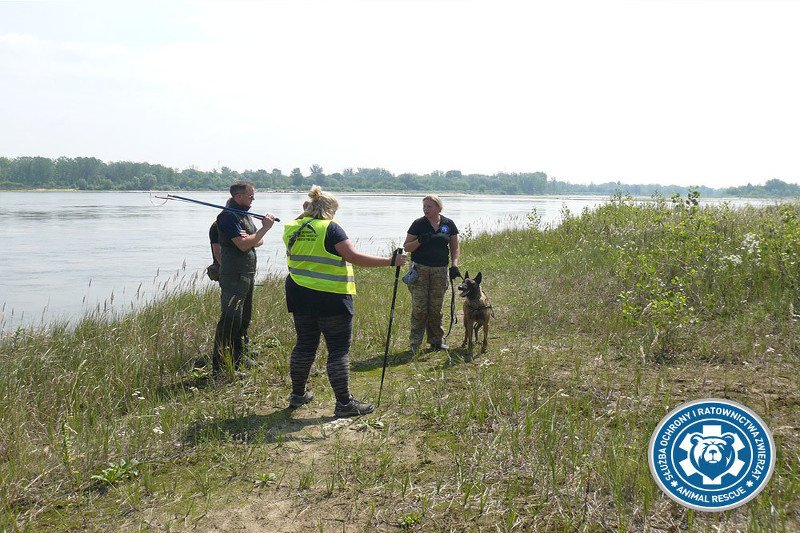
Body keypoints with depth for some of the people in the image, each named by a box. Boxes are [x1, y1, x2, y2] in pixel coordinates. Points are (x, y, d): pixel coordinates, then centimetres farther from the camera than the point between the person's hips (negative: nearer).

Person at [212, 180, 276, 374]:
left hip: (248, 275, 10)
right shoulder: (228, 216, -13)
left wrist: (251, 239, -12)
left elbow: (259, 242, 12)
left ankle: (238, 359, 28)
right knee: (230, 320, -10)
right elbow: (243, 245, -21)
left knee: (244, 318, 16)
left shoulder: (245, 215, 18)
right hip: (234, 276, -10)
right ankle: (219, 365, -6)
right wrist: (265, 227, -15)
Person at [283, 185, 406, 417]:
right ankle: (344, 402, 3)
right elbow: (354, 257, -20)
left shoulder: (292, 228, 6)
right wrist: (391, 261, -18)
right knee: (338, 349, 0)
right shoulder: (330, 228, -13)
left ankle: (298, 394, 29)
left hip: (299, 294, 7)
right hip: (331, 297, -7)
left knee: (305, 344, 17)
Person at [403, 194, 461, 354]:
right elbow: (406, 247, 2)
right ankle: (414, 343, 0)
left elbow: (455, 247, 12)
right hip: (420, 269, -2)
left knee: (436, 308, 8)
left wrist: (454, 265, -2)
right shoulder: (418, 224, -1)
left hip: (440, 270, 2)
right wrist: (419, 241, -16)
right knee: (419, 307, -6)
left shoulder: (449, 224, 5)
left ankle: (436, 340, 19)